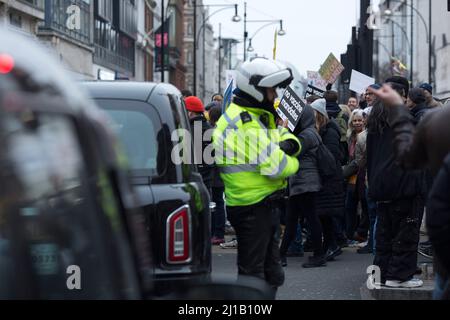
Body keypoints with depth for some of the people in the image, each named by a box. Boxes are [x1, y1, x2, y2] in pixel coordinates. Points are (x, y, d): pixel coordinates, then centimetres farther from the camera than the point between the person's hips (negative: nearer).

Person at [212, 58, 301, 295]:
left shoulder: (260, 116, 12)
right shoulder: (244, 124, -21)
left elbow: (282, 134, 17)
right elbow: (274, 165, -26)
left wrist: (289, 144, -6)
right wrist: (292, 163, -6)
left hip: (266, 204, 10)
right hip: (252, 207, -10)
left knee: (271, 273, 20)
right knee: (252, 273, -2)